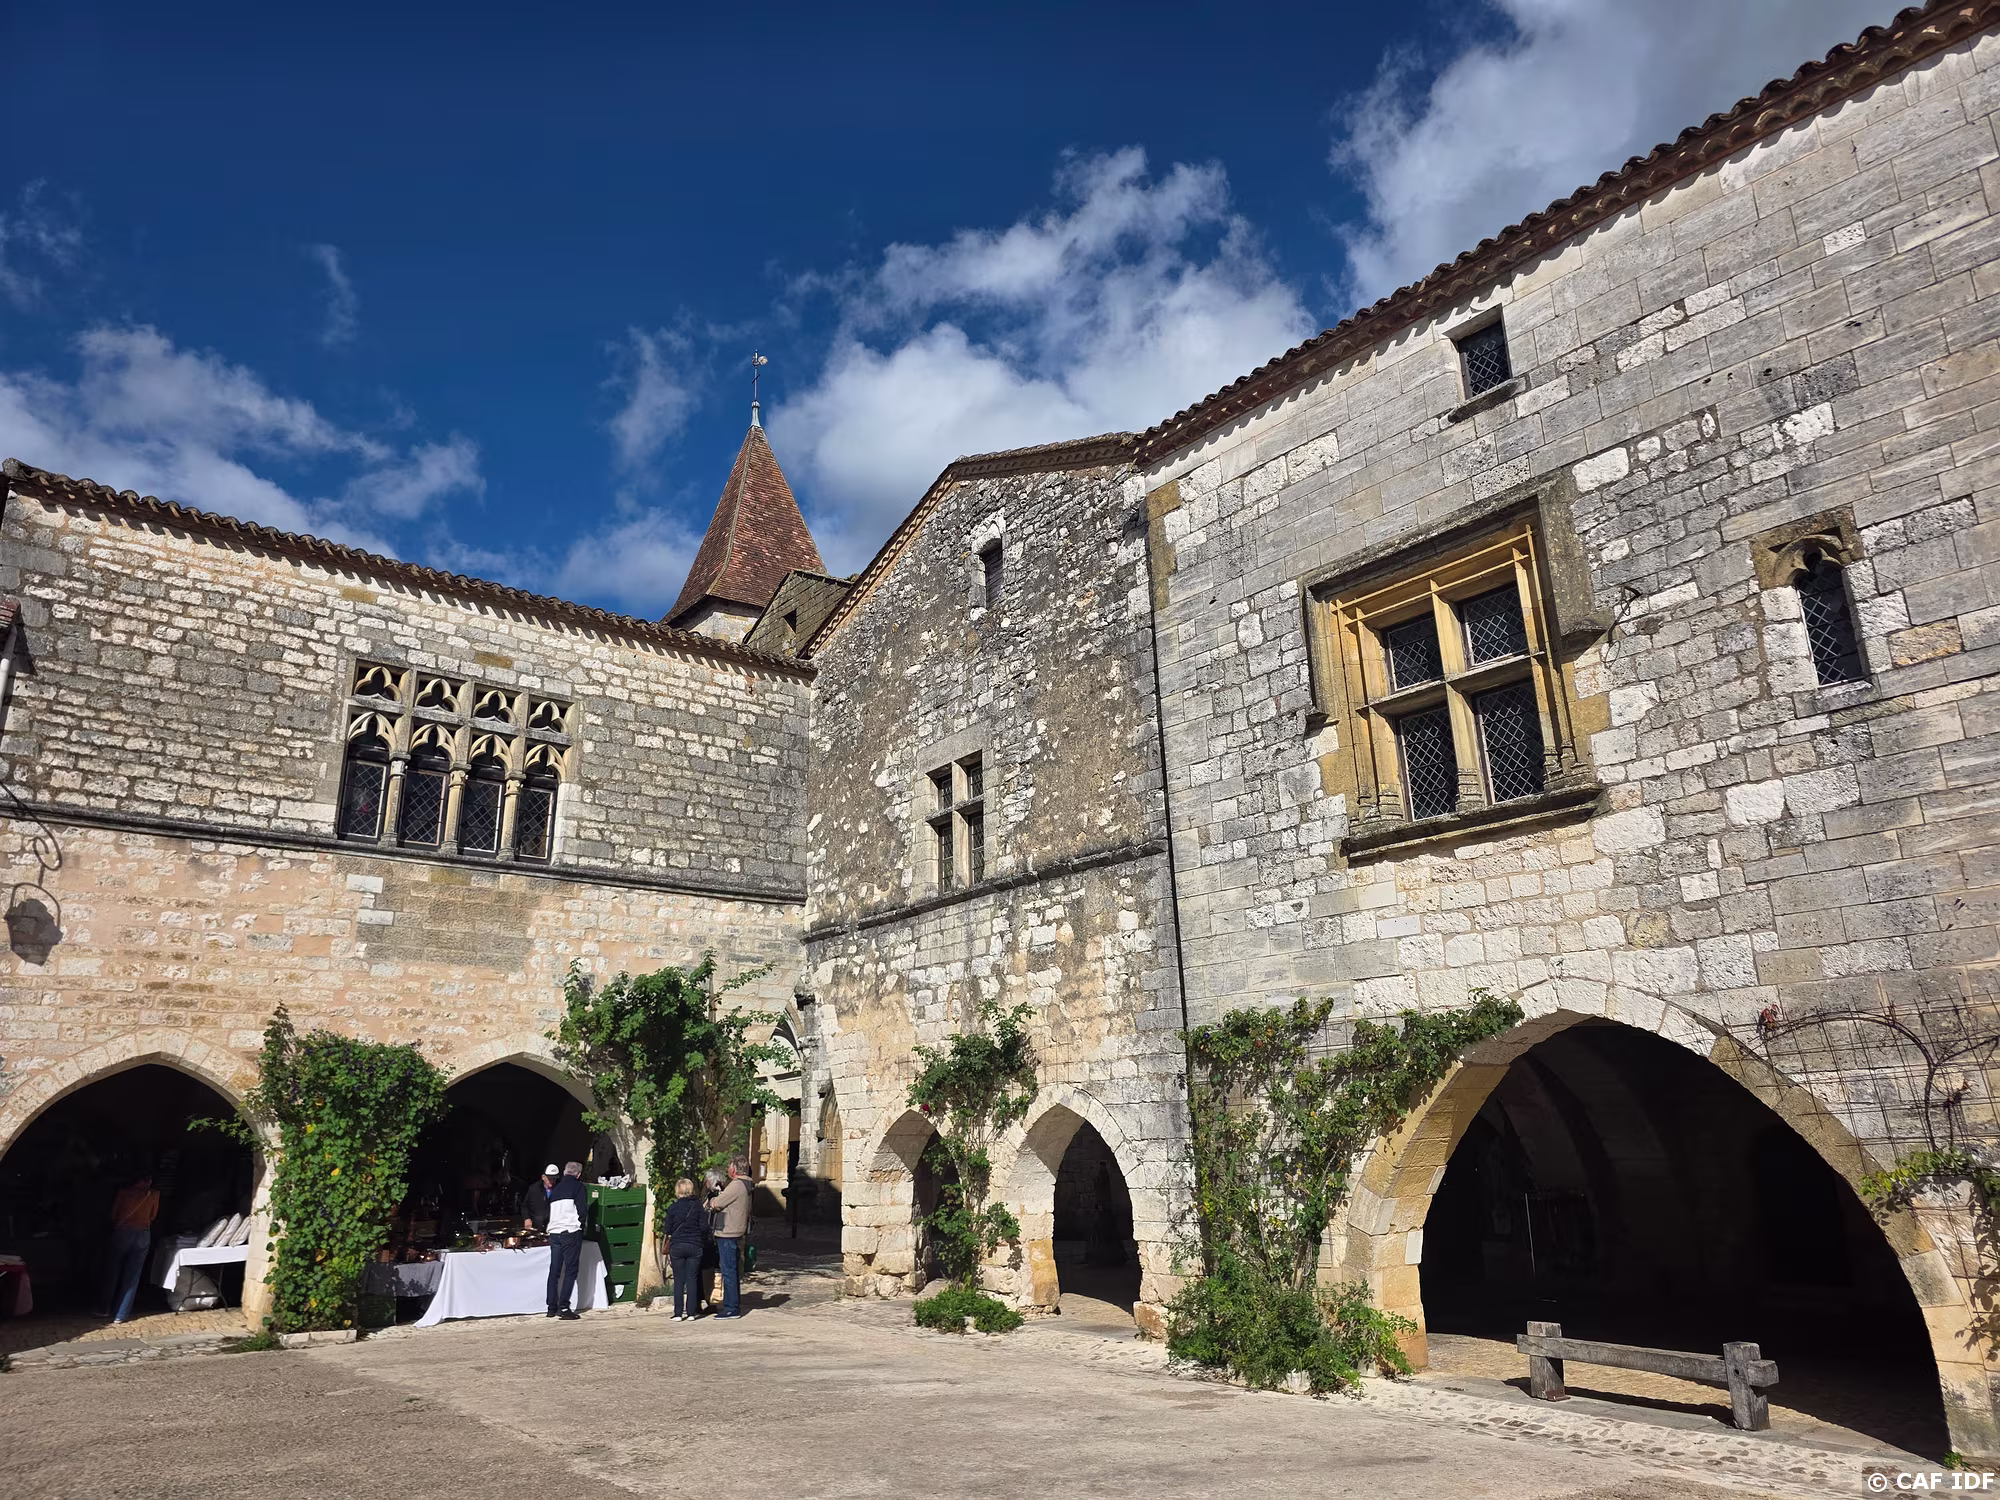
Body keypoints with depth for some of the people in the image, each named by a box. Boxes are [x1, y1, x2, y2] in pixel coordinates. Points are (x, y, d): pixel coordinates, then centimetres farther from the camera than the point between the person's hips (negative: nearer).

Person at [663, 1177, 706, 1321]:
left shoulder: (672, 1207, -1)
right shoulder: (698, 1207, -1)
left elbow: (668, 1231, 1)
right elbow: (704, 1227, -3)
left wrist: (667, 1251, 13)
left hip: (677, 1246, 0)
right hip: (695, 1246, 0)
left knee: (678, 1281, 5)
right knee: (692, 1279, 5)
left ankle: (678, 1313, 3)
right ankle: (691, 1313, 4)